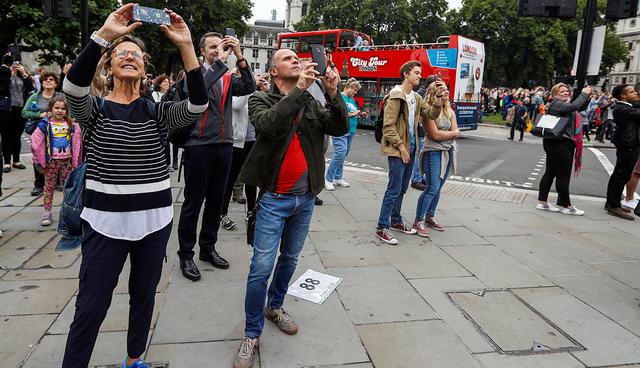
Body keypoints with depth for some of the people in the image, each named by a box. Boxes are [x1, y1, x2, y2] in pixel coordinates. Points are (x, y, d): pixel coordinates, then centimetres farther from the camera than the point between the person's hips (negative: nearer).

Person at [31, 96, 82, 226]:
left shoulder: (72, 125, -1)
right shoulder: (45, 124, -6)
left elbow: (77, 144, 2)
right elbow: (36, 143, -5)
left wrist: (76, 161, 1)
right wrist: (39, 162, -4)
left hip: (67, 161, 2)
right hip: (51, 161, -1)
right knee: (49, 187, 7)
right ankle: (47, 212, 16)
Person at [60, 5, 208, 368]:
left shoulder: (157, 112, 3)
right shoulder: (94, 109, 0)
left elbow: (198, 104, -16)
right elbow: (73, 85, -23)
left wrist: (186, 45, -23)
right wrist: (105, 34, -30)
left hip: (155, 219, 2)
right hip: (106, 220, -2)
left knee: (144, 296, 17)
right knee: (91, 307, 3)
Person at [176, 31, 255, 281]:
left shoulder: (228, 78, 13)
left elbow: (249, 88, -5)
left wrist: (239, 57, -12)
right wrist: (221, 61, -19)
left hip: (224, 146, 5)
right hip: (199, 146, -5)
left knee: (216, 201, 14)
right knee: (193, 203, 2)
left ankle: (208, 248, 29)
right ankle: (186, 254, 16)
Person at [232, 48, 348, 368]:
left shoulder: (312, 103, 7)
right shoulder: (261, 100, -5)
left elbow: (340, 129, -5)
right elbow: (267, 124, -26)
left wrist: (333, 94, -19)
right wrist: (298, 90, -29)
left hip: (305, 198, 5)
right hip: (274, 198, -4)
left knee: (289, 259, 19)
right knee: (261, 268, -3)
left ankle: (274, 307, 41)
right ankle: (252, 334, 13)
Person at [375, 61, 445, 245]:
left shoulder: (416, 97, 13)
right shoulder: (396, 96, -12)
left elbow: (432, 114, 9)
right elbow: (388, 126, -16)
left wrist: (439, 97, -5)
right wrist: (401, 147, -17)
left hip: (410, 148, 8)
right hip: (397, 150, -8)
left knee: (402, 188, 16)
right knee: (394, 190, -8)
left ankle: (395, 221, 29)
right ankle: (382, 228, 0)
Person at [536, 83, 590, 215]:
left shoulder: (565, 104, 20)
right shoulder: (556, 103, -12)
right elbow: (575, 106, -26)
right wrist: (584, 94, -14)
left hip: (564, 143, 11)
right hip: (558, 143, -11)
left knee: (550, 173, 10)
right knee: (563, 175, -4)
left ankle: (542, 202, 15)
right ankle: (566, 206, 4)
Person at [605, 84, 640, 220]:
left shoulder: (627, 107, 14)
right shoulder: (621, 109, -17)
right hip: (628, 145, -10)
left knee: (618, 174, 15)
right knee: (623, 176, -6)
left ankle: (611, 203, 24)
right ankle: (614, 206, -1)